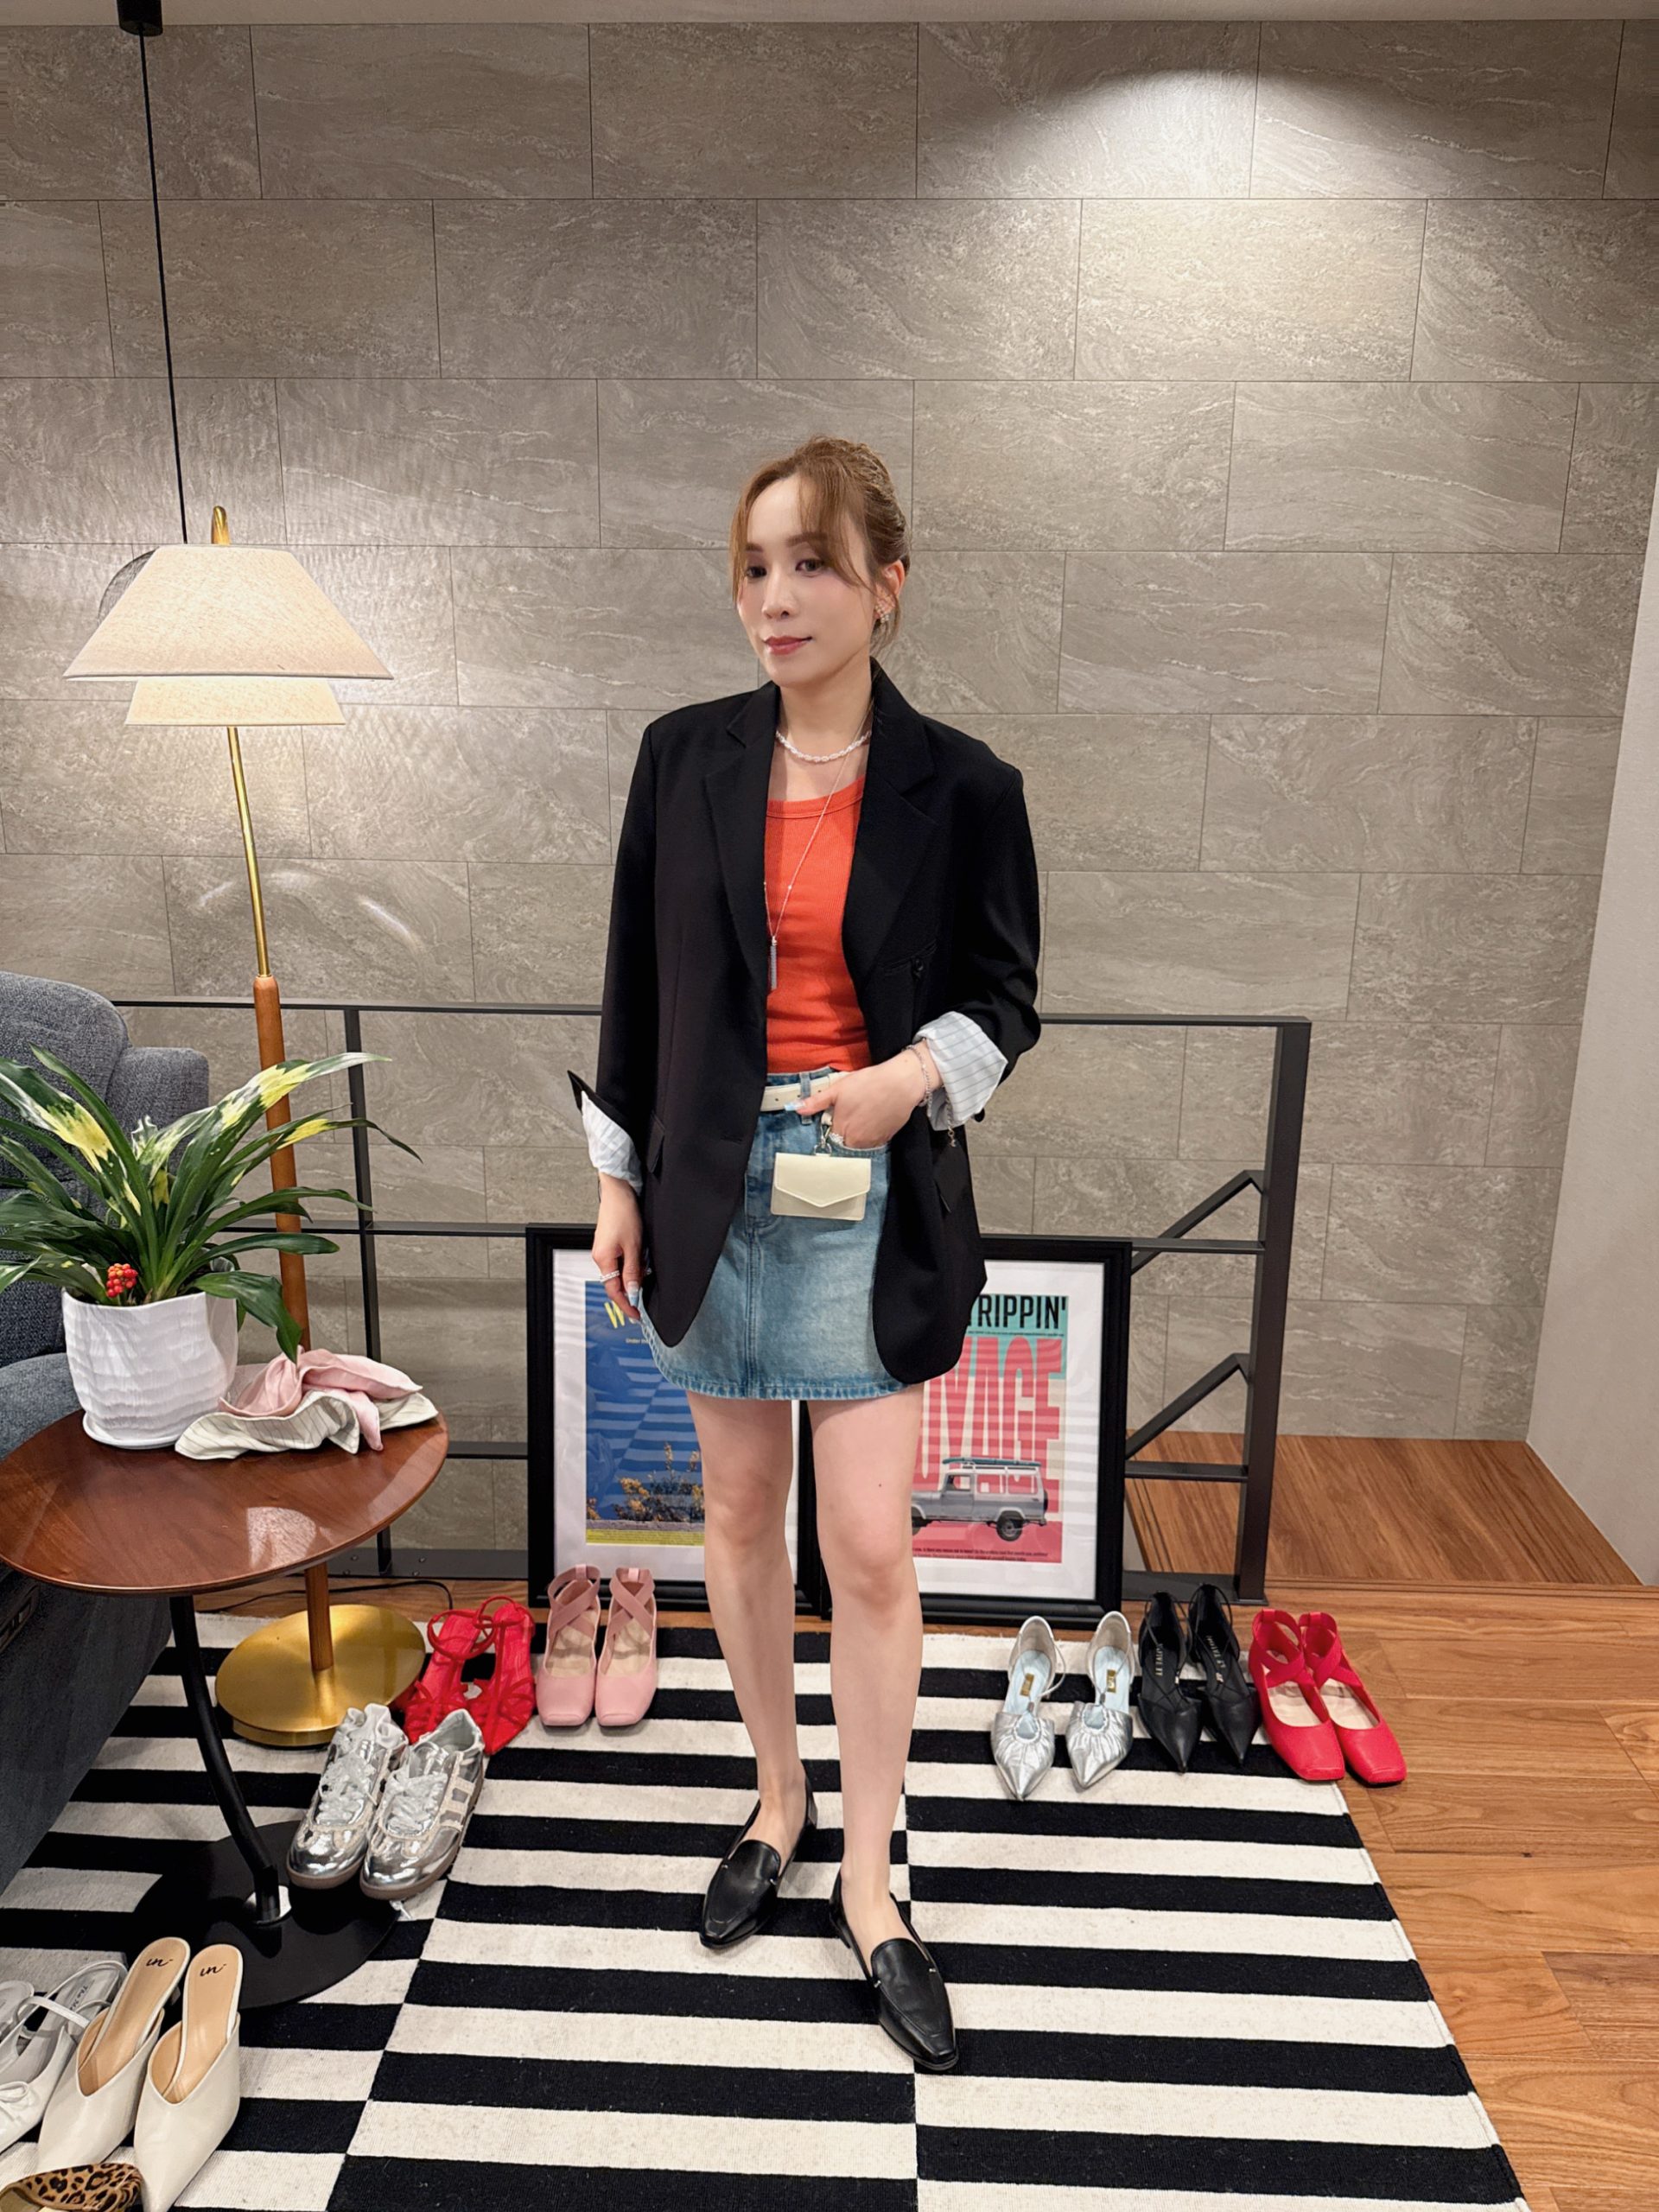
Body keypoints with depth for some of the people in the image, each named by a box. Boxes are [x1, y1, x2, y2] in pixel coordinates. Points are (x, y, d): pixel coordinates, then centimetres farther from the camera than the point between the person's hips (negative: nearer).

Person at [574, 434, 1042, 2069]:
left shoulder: (959, 787, -6)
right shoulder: (684, 759, 0)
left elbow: (1006, 995, 3)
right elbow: (638, 980, 5)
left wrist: (919, 1072, -18)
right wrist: (620, 1181, 6)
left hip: (874, 1198, -2)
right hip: (715, 1183, 3)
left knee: (870, 1550, 2)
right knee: (740, 1516, 15)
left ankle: (868, 1882, 24)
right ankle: (779, 1799, 38)